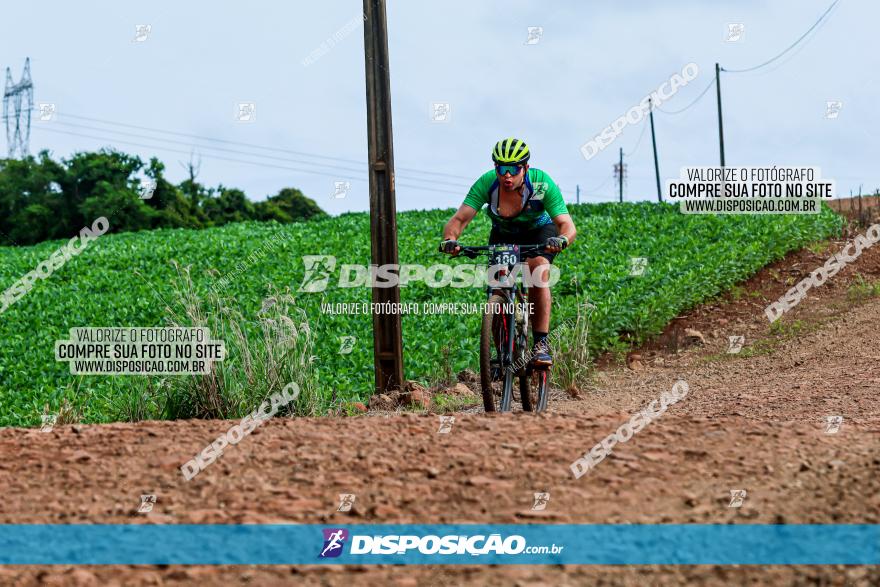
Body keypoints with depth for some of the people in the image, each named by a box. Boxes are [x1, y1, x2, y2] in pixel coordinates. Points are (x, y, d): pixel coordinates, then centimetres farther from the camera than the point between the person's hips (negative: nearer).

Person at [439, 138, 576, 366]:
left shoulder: (542, 184, -33)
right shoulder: (486, 183, -30)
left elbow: (567, 225, -37)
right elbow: (459, 219, -33)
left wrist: (561, 239, -60)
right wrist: (449, 239, -55)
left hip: (539, 231, -2)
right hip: (503, 235, 2)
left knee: (538, 271, -29)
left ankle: (541, 343, -27)